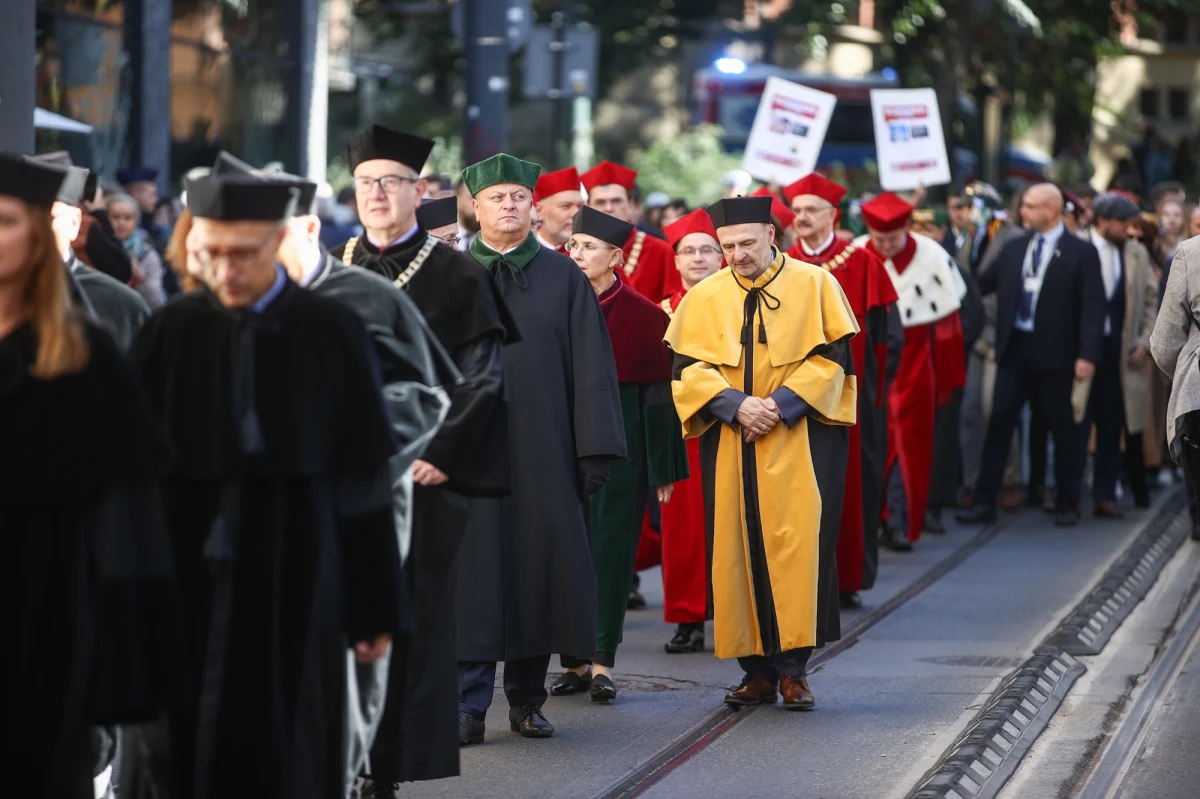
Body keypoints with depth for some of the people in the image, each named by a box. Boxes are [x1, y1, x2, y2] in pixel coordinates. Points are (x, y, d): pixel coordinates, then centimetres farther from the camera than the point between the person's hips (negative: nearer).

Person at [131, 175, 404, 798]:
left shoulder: (333, 337, -4)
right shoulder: (167, 337, 0)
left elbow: (364, 484, -1)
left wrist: (376, 609, -1)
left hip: (297, 584, -1)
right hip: (189, 585, 1)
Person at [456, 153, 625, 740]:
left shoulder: (564, 279, 7)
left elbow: (591, 366, 3)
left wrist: (596, 448, -4)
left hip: (544, 453, 1)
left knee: (539, 568, 4)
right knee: (473, 575, -4)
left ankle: (527, 699, 16)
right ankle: (469, 706, -2)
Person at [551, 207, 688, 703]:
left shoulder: (644, 316, -3)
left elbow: (659, 395, -2)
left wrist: (663, 470, -4)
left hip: (620, 442, -3)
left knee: (609, 550, -2)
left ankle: (601, 661, 1)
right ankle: (576, 661, 10)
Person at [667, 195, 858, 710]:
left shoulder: (814, 285, 2)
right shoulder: (704, 298, 8)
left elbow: (833, 358, -2)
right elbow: (688, 366, 4)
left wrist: (782, 404, -13)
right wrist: (735, 404, -13)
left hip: (799, 440, -2)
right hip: (729, 445, 3)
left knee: (795, 545, -11)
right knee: (737, 549, 0)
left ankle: (793, 667, -7)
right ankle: (757, 671, 6)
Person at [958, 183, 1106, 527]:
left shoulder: (1081, 252, -4)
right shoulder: (1014, 249, 10)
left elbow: (1093, 307, -9)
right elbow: (984, 284, 14)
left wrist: (1088, 355, -16)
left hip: (1054, 354, -4)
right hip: (1015, 348, 4)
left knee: (1062, 429, 5)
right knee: (999, 422, 0)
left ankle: (1067, 504, 17)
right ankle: (984, 502, 3)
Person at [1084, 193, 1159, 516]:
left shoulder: (1137, 254, 8)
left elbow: (1151, 301, 12)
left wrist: (1145, 341, 1)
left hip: (1120, 352, 3)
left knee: (1111, 426, 5)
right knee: (1076, 423, -1)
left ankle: (1105, 494, 10)